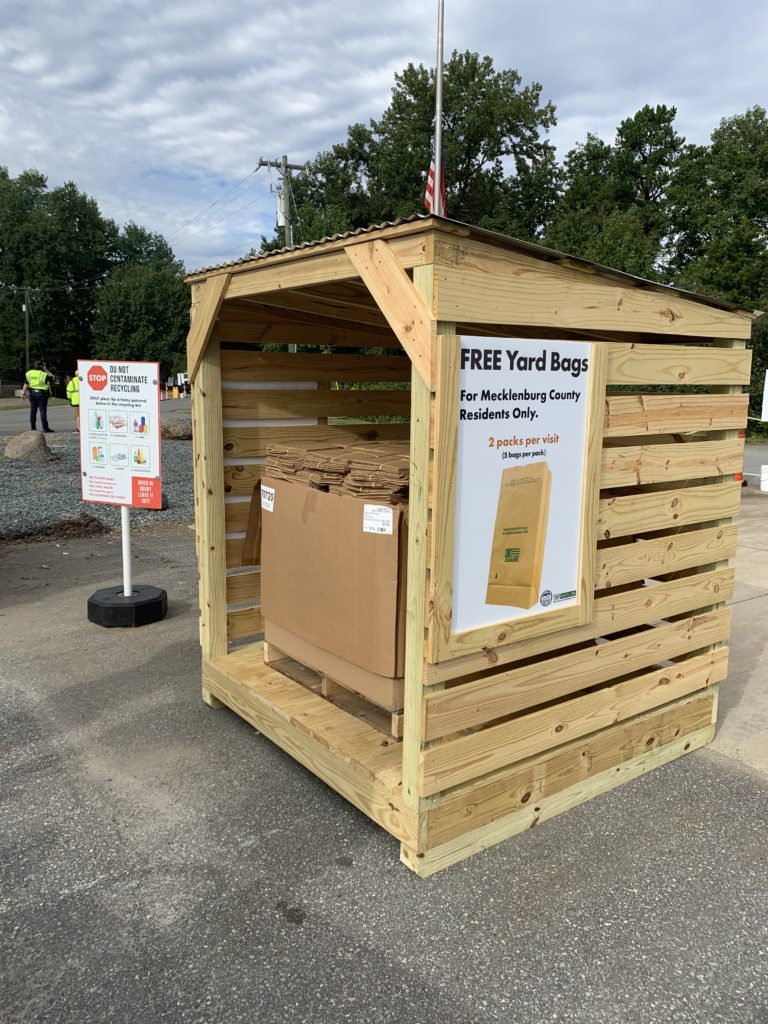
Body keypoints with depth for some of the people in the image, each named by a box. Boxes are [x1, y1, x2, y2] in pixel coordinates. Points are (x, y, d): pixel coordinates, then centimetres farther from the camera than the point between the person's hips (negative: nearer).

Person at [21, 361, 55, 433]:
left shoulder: (29, 373, 5)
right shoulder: (44, 374, -9)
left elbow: (26, 384, 2)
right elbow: (52, 377, 8)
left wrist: (23, 393, 4)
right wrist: (46, 370, 9)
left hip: (32, 393, 5)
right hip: (41, 393, -4)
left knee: (33, 410, 10)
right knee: (43, 411, -4)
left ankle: (33, 428, 12)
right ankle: (45, 428, -6)